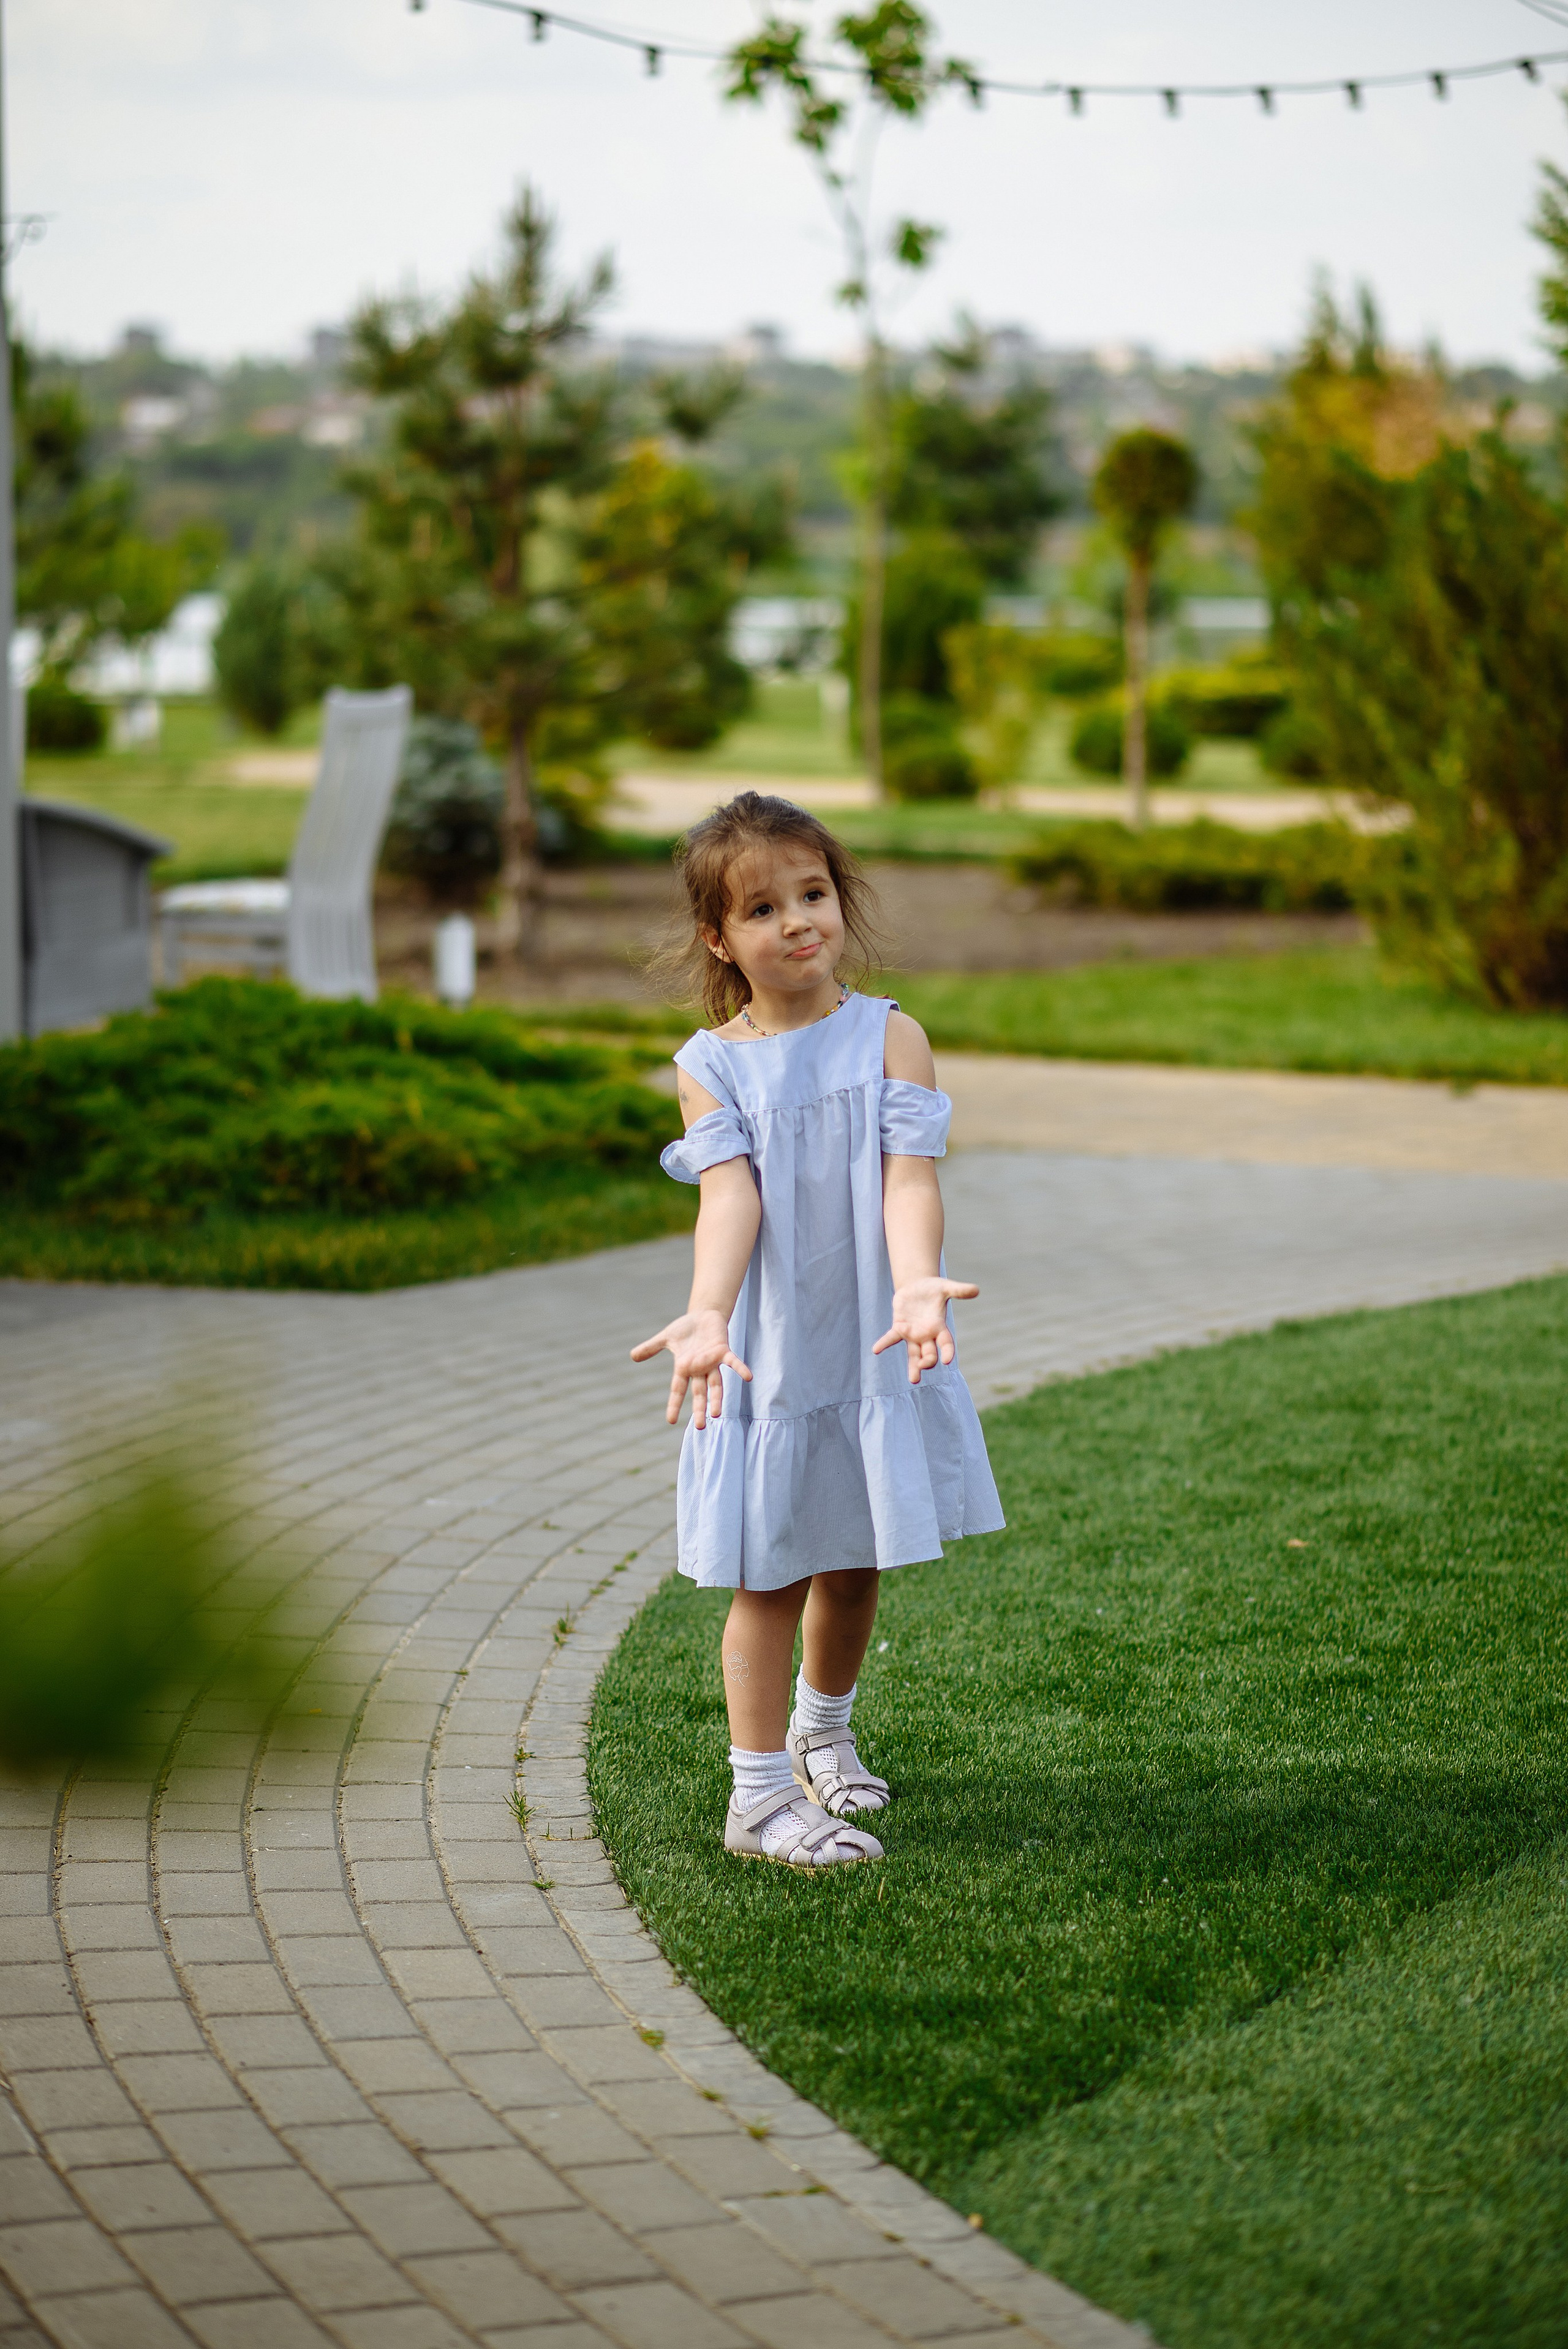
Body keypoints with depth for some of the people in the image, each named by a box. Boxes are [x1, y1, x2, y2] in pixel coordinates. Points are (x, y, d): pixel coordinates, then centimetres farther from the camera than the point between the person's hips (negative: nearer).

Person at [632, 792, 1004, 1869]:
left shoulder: (891, 1037, -5)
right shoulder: (712, 1065, -5)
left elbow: (910, 1176, -16)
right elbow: (730, 1196, -18)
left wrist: (916, 1284, -36)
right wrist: (707, 1313, -36)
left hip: (871, 1345, 2)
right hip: (770, 1354, -2)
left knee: (854, 1563, 17)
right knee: (772, 1575, 1)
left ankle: (823, 1728, 41)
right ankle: (761, 1793, 10)